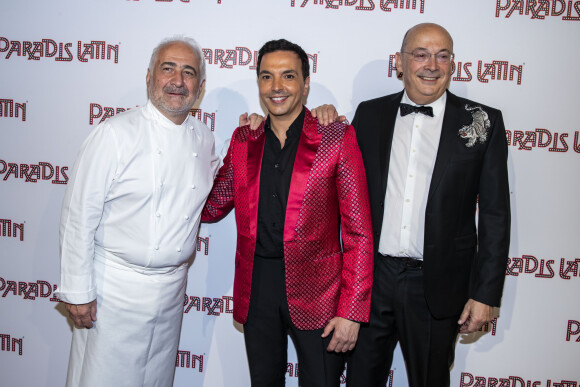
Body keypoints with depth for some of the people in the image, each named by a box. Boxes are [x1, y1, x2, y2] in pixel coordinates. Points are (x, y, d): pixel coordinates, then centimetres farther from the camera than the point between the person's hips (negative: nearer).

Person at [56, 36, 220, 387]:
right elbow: (79, 216, -11)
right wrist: (78, 291, -10)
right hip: (114, 287, -5)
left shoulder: (204, 138, 5)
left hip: (171, 289, 5)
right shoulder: (116, 134, -12)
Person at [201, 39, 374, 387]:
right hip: (256, 288, 4)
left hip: (315, 291, -3)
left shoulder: (337, 138, -6)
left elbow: (358, 231, -8)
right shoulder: (243, 139, 6)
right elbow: (213, 207, 15)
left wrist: (351, 312, -13)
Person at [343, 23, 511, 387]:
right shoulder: (370, 114, 4)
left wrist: (485, 293, -6)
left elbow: (495, 215, -3)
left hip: (438, 286, -1)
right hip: (372, 277, 2)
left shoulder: (483, 122, -2)